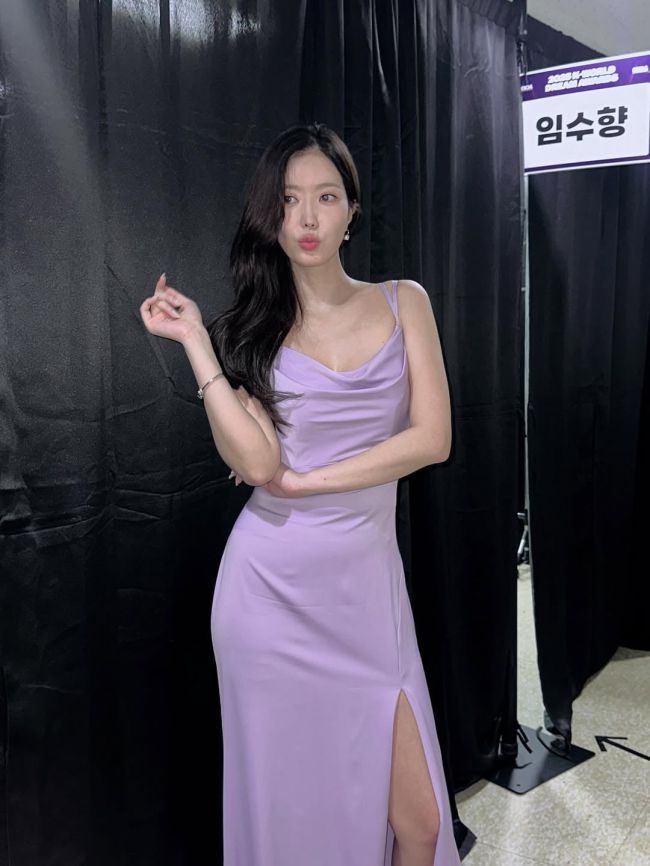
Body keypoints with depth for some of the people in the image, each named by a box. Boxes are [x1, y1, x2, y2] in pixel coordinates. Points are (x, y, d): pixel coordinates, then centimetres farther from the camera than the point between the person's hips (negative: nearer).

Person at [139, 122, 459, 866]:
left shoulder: (404, 302, 5)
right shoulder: (249, 328, 3)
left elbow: (432, 438, -6)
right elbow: (256, 461, -12)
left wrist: (303, 481, -8)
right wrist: (194, 341, -9)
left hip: (367, 580, 1)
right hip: (273, 587, 0)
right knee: (289, 800, 13)